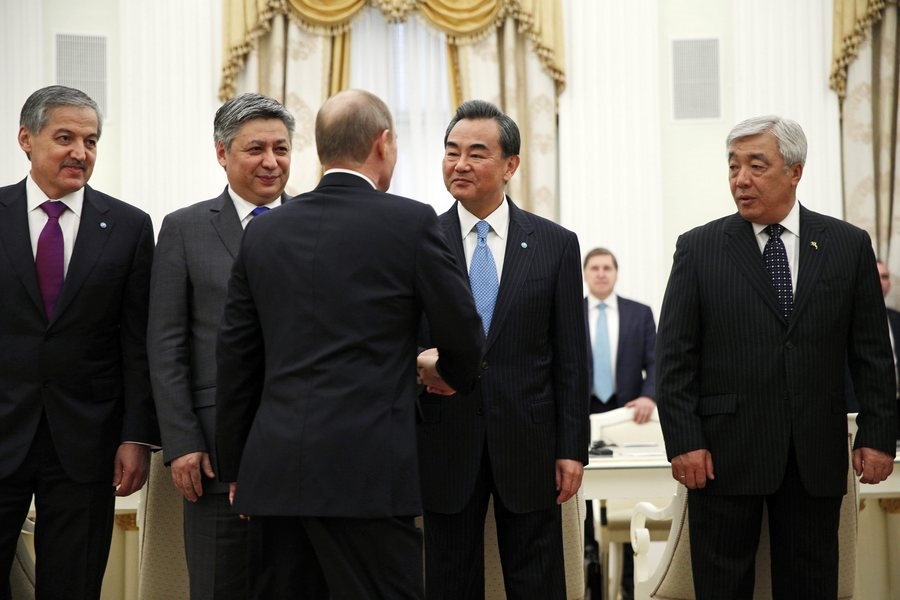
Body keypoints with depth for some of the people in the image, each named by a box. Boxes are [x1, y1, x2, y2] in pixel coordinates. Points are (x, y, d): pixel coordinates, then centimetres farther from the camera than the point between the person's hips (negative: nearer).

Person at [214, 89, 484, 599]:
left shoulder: (264, 232, 11)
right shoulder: (411, 222, -2)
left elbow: (236, 357, 13)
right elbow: (465, 337, 4)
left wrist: (236, 467, 20)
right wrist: (455, 376, 27)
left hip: (272, 472, 5)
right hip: (367, 471, -5)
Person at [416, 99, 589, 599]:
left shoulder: (556, 245, 3)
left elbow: (571, 357, 2)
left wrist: (572, 448, -2)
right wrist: (418, 360, -19)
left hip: (528, 444, 0)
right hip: (447, 444, 0)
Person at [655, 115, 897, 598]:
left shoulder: (848, 246, 5)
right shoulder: (698, 249, 1)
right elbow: (674, 356, -1)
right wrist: (683, 441, -8)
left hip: (817, 457, 1)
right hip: (723, 453, -1)